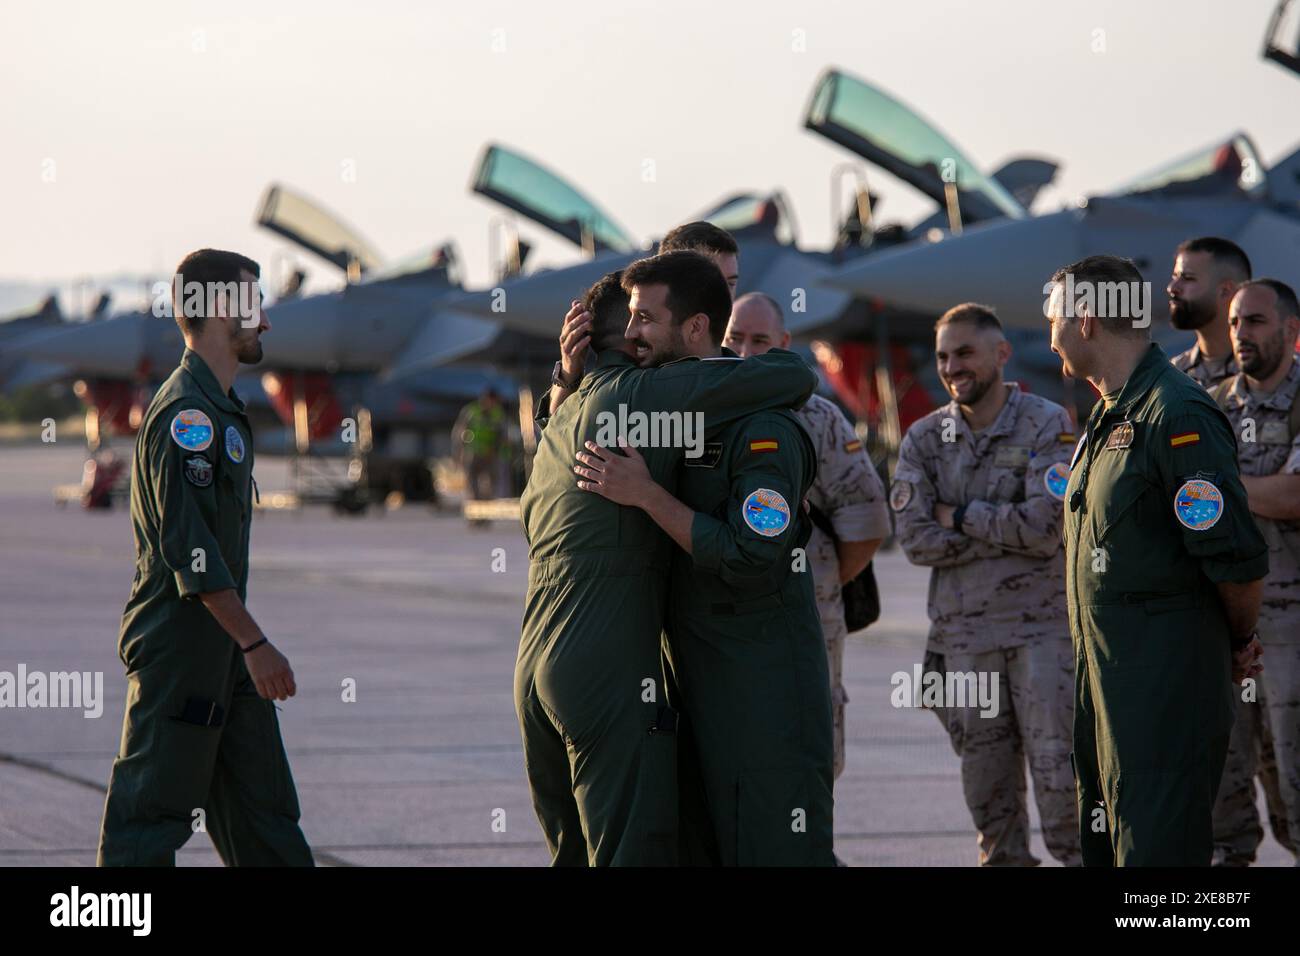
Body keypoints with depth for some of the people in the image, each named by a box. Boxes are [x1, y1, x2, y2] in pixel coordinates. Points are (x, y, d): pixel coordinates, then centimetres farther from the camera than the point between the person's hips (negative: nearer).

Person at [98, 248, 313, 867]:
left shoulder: (219, 410, 17)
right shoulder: (185, 413, -15)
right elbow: (189, 548, -22)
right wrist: (254, 643, -23)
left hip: (223, 651, 10)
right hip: (178, 649, -10)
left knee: (264, 810, 10)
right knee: (151, 815, -5)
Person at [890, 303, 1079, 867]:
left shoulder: (1047, 427, -4)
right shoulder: (924, 439, 6)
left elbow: (1046, 526, -16)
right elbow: (916, 540, -5)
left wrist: (959, 514, -8)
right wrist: (1007, 533, -11)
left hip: (1042, 624, -3)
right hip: (963, 630, 3)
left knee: (1057, 765, -6)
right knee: (987, 777, 8)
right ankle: (1003, 861, 18)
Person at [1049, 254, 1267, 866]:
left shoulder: (1175, 415, -17)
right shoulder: (1109, 416, 16)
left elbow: (1237, 556, -20)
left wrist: (1239, 643, -2)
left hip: (1166, 689, -10)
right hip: (1104, 679, 10)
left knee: (1155, 851, -10)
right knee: (1104, 844, 14)